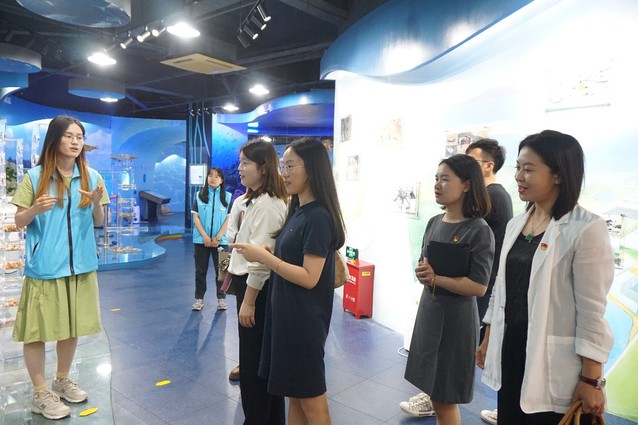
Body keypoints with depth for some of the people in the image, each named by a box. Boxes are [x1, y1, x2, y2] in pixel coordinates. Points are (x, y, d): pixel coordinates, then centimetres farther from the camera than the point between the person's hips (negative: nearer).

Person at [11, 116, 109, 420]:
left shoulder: (92, 177, 3)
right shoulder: (35, 176, -4)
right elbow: (19, 222, 0)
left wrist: (97, 204, -13)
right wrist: (35, 209, -21)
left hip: (79, 264, 3)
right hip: (44, 266, -3)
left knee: (71, 326, 14)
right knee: (37, 329, 3)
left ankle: (62, 381, 34)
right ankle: (40, 394, 19)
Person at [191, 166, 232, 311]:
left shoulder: (227, 196, 0)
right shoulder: (200, 195, 3)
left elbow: (229, 219, -3)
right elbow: (195, 217, -1)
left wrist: (218, 237, -10)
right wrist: (205, 237, -10)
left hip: (221, 240, -1)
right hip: (201, 239, 1)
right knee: (200, 270, 7)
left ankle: (221, 298, 16)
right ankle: (199, 298, 17)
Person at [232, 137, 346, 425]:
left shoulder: (318, 217, -19)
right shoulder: (298, 212, 9)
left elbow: (309, 278, -23)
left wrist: (263, 256, -21)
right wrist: (263, 256, 0)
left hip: (304, 318, -9)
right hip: (286, 313, 9)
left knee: (311, 400, 8)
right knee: (294, 395, 20)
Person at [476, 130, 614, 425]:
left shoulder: (587, 230, -14)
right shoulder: (515, 224, 6)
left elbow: (592, 312, -15)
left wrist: (591, 381, -13)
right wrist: (488, 340, 16)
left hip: (552, 363, -6)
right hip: (510, 351, 6)